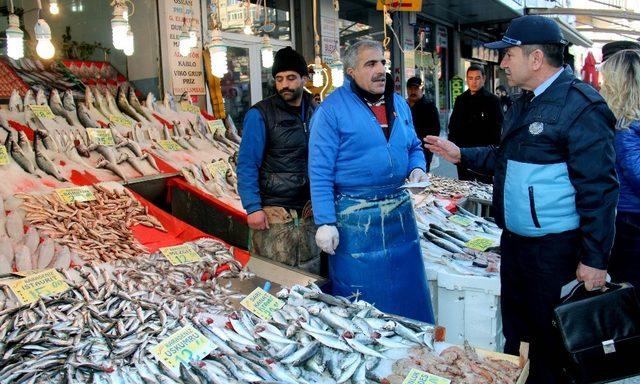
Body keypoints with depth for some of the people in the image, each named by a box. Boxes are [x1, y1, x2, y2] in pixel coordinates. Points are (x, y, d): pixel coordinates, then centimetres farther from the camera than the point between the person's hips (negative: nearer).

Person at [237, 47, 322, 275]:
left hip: (309, 209, 5)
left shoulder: (315, 112, 10)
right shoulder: (260, 115, -6)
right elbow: (247, 165, -9)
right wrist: (253, 208, -17)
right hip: (273, 212, -5)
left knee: (310, 272, 14)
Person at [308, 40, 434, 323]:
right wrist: (325, 222, -17)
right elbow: (320, 171, -13)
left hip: (400, 211, 6)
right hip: (354, 216, -6)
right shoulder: (332, 109, -10)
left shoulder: (400, 104, 10)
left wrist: (417, 168, -2)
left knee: (408, 292, 18)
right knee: (359, 302, 7)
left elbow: (414, 147, 22)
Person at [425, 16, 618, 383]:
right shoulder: (524, 104, 10)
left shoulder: (581, 106, -19)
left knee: (550, 340, 9)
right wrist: (462, 155, 15)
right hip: (515, 240, 9)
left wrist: (595, 259, -19)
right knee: (515, 331, 23)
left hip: (556, 248, -9)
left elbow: (599, 189, -20)